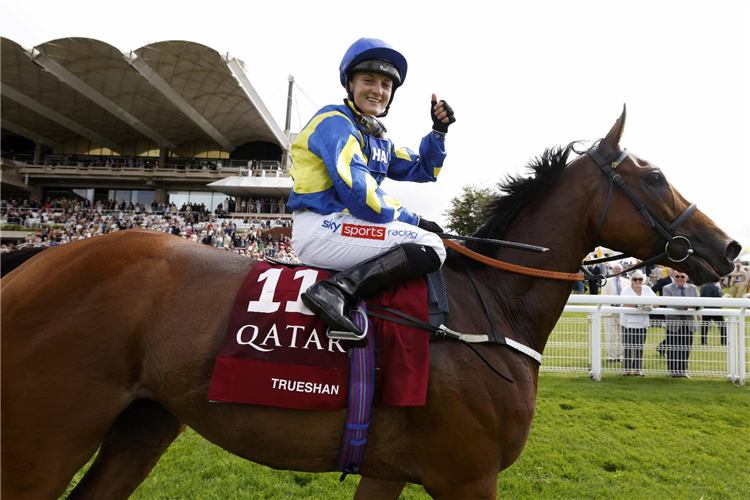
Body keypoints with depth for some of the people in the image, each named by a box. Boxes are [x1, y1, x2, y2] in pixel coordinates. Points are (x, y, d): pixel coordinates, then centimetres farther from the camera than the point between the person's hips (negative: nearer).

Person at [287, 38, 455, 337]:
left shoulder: (379, 137, 21)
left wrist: (439, 131, 8)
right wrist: (413, 220, -9)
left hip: (343, 227, 10)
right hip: (321, 226, -10)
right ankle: (336, 290, -27)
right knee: (430, 246, -18)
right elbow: (359, 194, -19)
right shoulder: (336, 121, -8)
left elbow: (422, 172, 23)